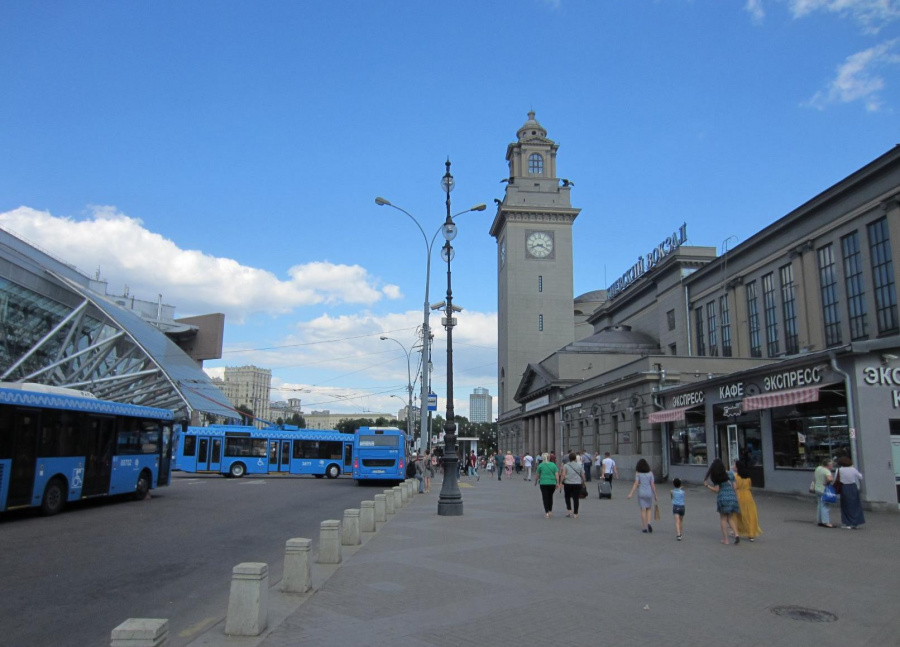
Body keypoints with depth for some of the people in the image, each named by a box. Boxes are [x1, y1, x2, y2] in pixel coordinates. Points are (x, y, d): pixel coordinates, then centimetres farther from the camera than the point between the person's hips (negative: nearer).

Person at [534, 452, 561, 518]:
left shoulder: (540, 465, 2)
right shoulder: (553, 465, 6)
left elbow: (537, 475, 6)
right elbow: (557, 474, -2)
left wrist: (536, 482, 19)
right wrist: (557, 483, 0)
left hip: (543, 483, -2)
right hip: (552, 483, 2)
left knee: (545, 497, 1)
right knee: (550, 496, 18)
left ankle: (547, 512, -8)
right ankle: (550, 511, 22)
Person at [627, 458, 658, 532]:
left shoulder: (637, 473, -6)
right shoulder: (650, 473, -1)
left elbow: (636, 484, -13)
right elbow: (652, 485, -4)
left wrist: (631, 494, -14)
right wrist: (655, 495, 3)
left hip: (641, 493, -1)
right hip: (649, 493, 1)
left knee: (643, 510, 5)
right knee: (649, 509, 18)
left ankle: (644, 528, 6)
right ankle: (648, 523, -4)